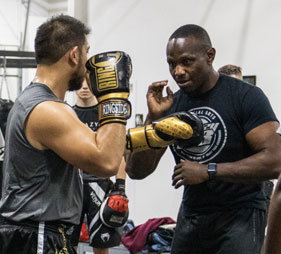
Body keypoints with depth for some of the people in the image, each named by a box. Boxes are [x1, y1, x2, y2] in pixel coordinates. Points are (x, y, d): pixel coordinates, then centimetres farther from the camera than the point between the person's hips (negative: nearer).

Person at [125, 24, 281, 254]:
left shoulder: (245, 97, -10)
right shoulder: (170, 104, 5)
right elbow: (136, 171, 1)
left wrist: (208, 171, -20)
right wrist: (153, 118, -12)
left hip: (239, 215, -5)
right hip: (191, 215, 5)